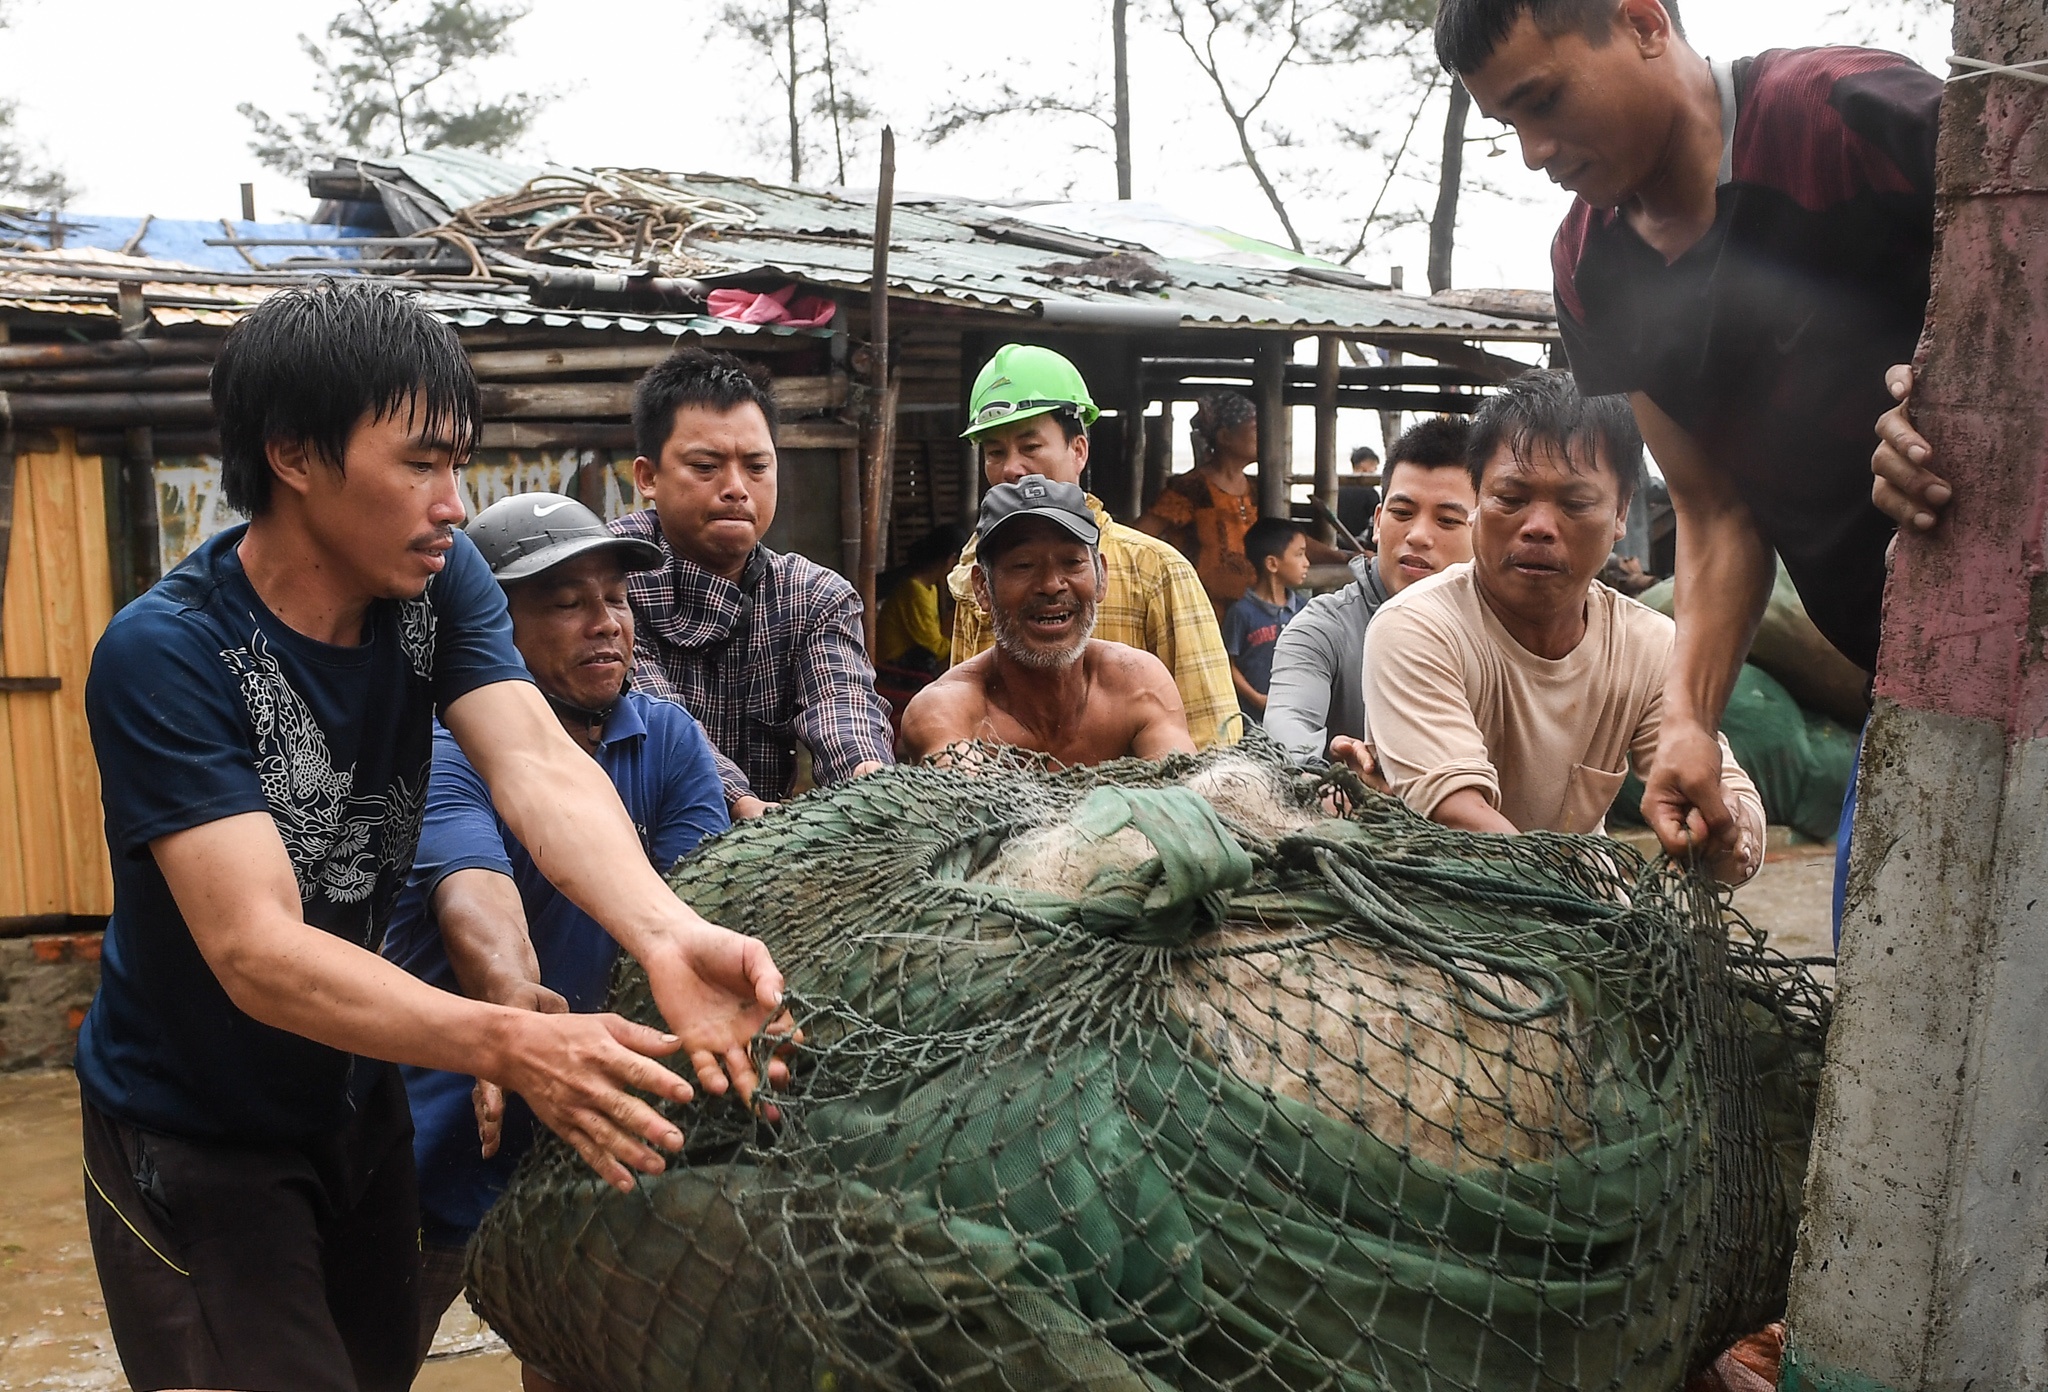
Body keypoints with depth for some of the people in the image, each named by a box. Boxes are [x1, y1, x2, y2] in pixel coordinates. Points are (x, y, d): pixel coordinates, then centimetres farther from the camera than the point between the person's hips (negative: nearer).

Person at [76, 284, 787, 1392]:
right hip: (196, 1143, -6)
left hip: (356, 1097, 6)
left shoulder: (437, 579, -12)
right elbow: (258, 951, -35)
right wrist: (505, 1043, -50)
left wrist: (665, 934, -45)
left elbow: (539, 766, -26)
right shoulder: (164, 654, -29)